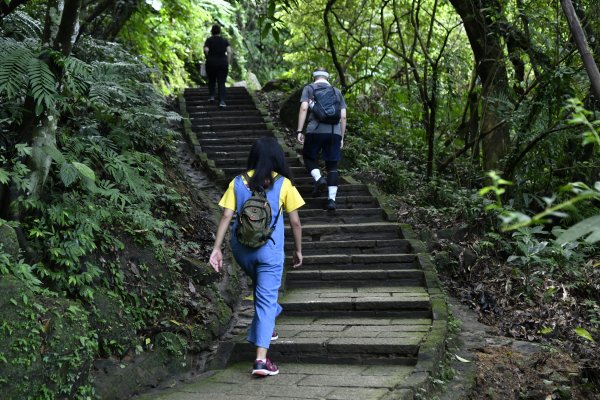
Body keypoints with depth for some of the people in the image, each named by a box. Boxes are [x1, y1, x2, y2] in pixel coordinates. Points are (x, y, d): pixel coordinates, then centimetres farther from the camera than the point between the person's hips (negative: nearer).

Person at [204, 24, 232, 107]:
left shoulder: (209, 40, 1)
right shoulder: (224, 40, 6)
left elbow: (206, 50, -14)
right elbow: (229, 51, -6)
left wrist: (208, 58, 2)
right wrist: (228, 63, 0)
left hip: (211, 63, -1)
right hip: (223, 63, 1)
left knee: (211, 80, 22)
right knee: (221, 83, 1)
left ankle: (211, 96, 15)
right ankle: (222, 101, -11)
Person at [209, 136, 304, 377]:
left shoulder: (238, 183, 1)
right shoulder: (283, 184, -4)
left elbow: (226, 217, -5)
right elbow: (295, 223, -2)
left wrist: (216, 248, -2)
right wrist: (298, 250, 10)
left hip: (242, 249, 3)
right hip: (269, 250, -3)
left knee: (262, 289, 29)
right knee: (267, 298, -1)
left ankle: (264, 329, 46)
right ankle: (261, 359, -8)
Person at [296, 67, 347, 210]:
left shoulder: (309, 88, 11)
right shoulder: (337, 92, 19)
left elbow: (304, 108, -4)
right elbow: (343, 116, 13)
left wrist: (299, 131, -3)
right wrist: (341, 137, 19)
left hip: (315, 130, -2)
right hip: (335, 132, 2)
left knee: (309, 156, 18)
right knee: (332, 166, 6)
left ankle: (318, 178, -8)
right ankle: (332, 199, -1)